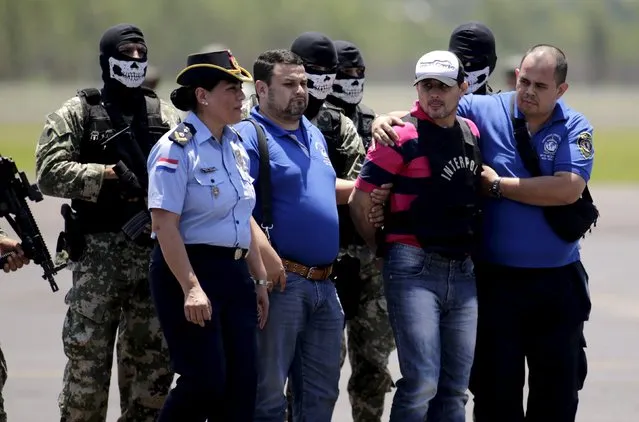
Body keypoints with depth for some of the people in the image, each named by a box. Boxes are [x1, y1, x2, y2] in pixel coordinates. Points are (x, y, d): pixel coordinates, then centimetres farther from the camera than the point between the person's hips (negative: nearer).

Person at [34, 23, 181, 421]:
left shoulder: (167, 116, 13)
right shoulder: (78, 113, 3)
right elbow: (49, 171, -8)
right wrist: (106, 175, -17)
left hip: (155, 251, 4)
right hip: (99, 251, -4)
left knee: (154, 359, 6)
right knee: (88, 357, -3)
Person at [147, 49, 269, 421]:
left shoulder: (235, 146, 12)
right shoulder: (177, 149, -12)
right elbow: (165, 225, -18)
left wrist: (259, 279, 17)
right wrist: (191, 288, -23)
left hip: (234, 272, 8)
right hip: (189, 269, -8)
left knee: (242, 384, 4)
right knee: (205, 381, -11)